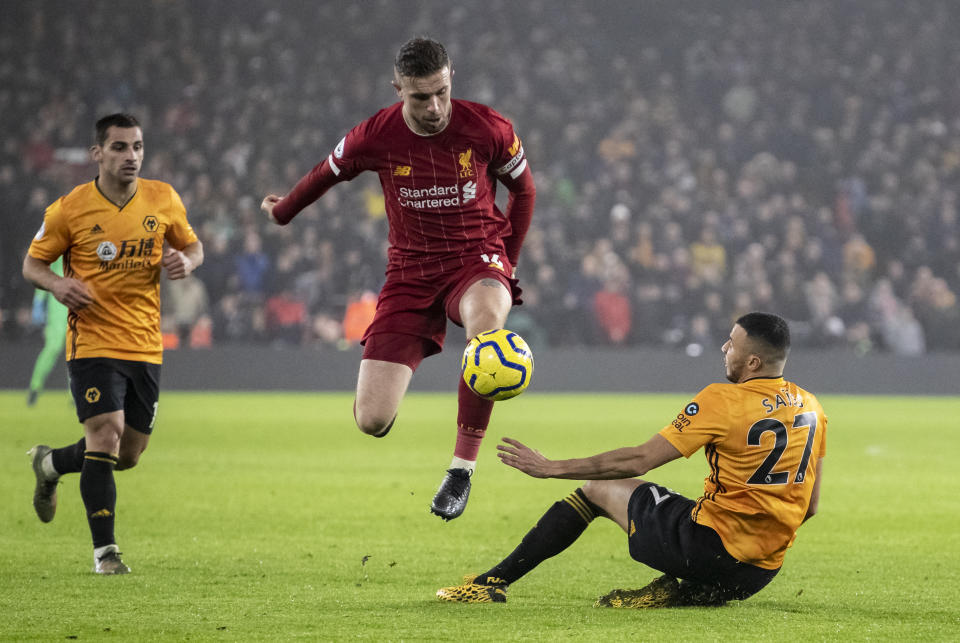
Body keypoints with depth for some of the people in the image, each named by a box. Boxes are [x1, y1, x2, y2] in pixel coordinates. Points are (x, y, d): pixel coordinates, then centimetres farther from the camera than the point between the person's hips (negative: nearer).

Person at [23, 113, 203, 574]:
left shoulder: (163, 200, 2)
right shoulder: (69, 209, -7)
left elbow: (193, 246, 16)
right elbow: (33, 263, 3)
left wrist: (185, 261, -8)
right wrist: (58, 285, -19)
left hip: (146, 345, 4)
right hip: (93, 342, -4)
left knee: (128, 455, 8)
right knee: (106, 434, -17)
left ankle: (50, 465, 38)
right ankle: (104, 550, -8)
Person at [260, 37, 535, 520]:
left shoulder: (487, 128, -11)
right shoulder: (374, 137, -9)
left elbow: (523, 189, 9)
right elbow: (326, 174, 14)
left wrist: (506, 262, 10)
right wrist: (282, 212, 30)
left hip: (476, 256, -1)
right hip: (410, 272, 1)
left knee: (486, 316, -43)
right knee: (372, 421, -12)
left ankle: (462, 469, -29)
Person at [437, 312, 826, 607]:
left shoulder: (722, 401, -13)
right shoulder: (811, 410, 6)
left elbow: (639, 461, -11)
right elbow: (809, 506, 12)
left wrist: (552, 468, -4)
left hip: (712, 545, -5)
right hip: (762, 573, 5)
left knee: (597, 488, 13)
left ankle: (493, 582, 13)